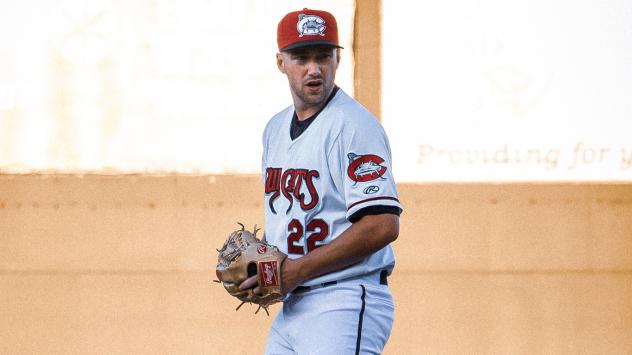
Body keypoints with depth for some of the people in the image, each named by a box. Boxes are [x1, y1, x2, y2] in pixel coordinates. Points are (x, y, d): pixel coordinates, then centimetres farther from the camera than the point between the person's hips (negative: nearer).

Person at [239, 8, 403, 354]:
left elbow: (383, 225, -20)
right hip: (291, 307, 9)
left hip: (345, 303, -9)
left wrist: (295, 270, -18)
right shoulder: (276, 127, 15)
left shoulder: (353, 125, -12)